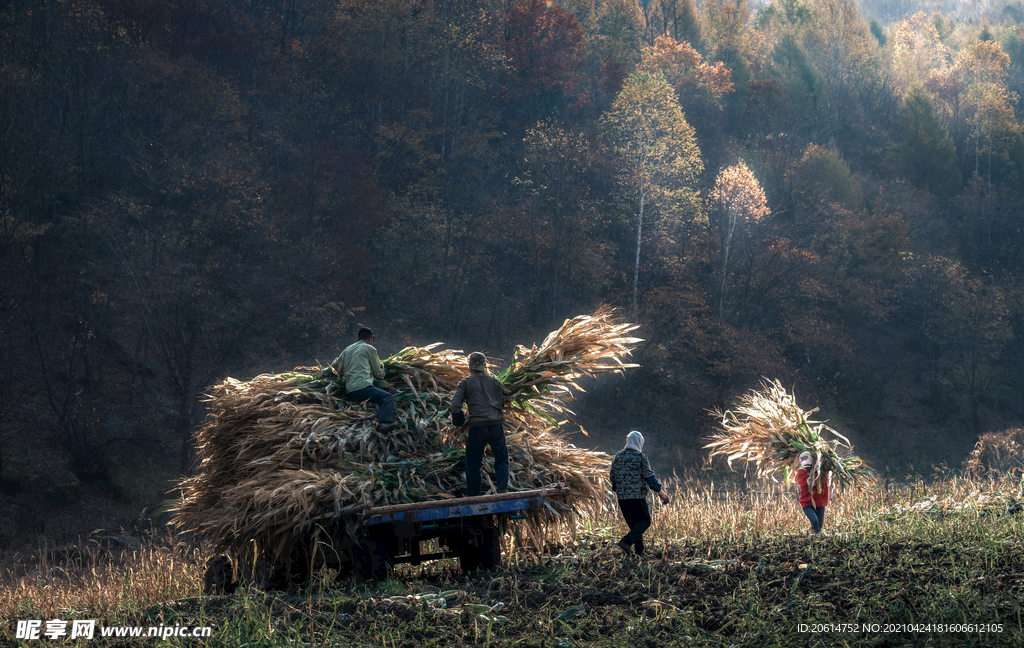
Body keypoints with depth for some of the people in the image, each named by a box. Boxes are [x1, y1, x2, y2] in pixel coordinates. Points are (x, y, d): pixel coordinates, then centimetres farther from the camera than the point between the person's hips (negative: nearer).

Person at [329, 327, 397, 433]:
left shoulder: (347, 350, 26)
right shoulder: (369, 349, 8)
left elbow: (333, 367, 31)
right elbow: (378, 374, 14)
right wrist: (381, 367, 36)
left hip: (349, 392, 7)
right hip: (361, 388, -7)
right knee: (388, 397, -22)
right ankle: (384, 422, -48)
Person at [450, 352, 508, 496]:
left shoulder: (465, 383, 4)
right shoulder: (494, 381, 12)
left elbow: (455, 404, -5)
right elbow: (502, 403, 16)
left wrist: (458, 421, 10)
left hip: (477, 426, -1)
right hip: (496, 425, 2)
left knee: (473, 463, 9)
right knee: (501, 460, 11)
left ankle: (472, 496, 9)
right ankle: (502, 489, -10)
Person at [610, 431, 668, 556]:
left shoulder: (617, 457, 10)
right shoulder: (640, 457, -7)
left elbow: (613, 479, 16)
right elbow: (649, 477, -10)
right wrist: (661, 493, -4)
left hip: (622, 497, 6)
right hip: (637, 496, -6)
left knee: (633, 524, 13)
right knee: (645, 521, 2)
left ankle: (639, 551, 9)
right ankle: (626, 541, -16)